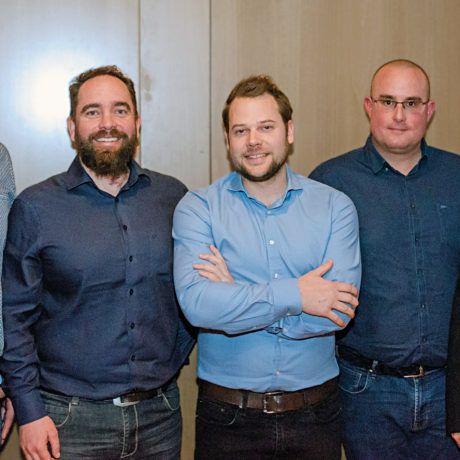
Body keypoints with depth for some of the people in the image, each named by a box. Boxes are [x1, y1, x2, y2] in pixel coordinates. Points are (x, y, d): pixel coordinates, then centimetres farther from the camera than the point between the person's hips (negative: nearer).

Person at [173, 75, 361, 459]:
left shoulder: (334, 207, -1)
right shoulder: (197, 208, -4)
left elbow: (339, 311, -13)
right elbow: (196, 303, -19)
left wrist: (234, 297, -15)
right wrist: (294, 296, -20)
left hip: (315, 413, 2)